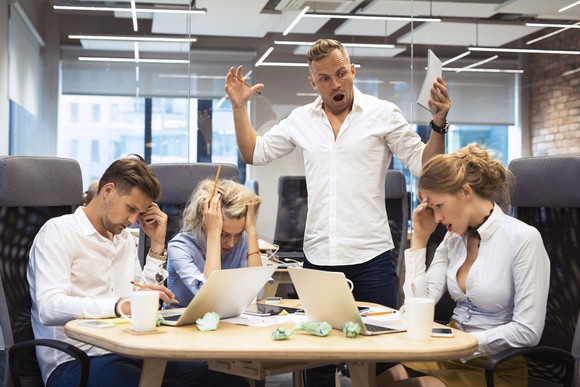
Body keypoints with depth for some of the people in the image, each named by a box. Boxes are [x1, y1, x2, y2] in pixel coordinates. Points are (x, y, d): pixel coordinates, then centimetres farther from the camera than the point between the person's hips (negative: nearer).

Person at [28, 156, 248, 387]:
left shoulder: (125, 238, 22)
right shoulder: (58, 231, -2)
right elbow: (49, 308, -19)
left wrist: (157, 244, 12)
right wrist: (121, 306, -32)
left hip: (127, 355, 7)